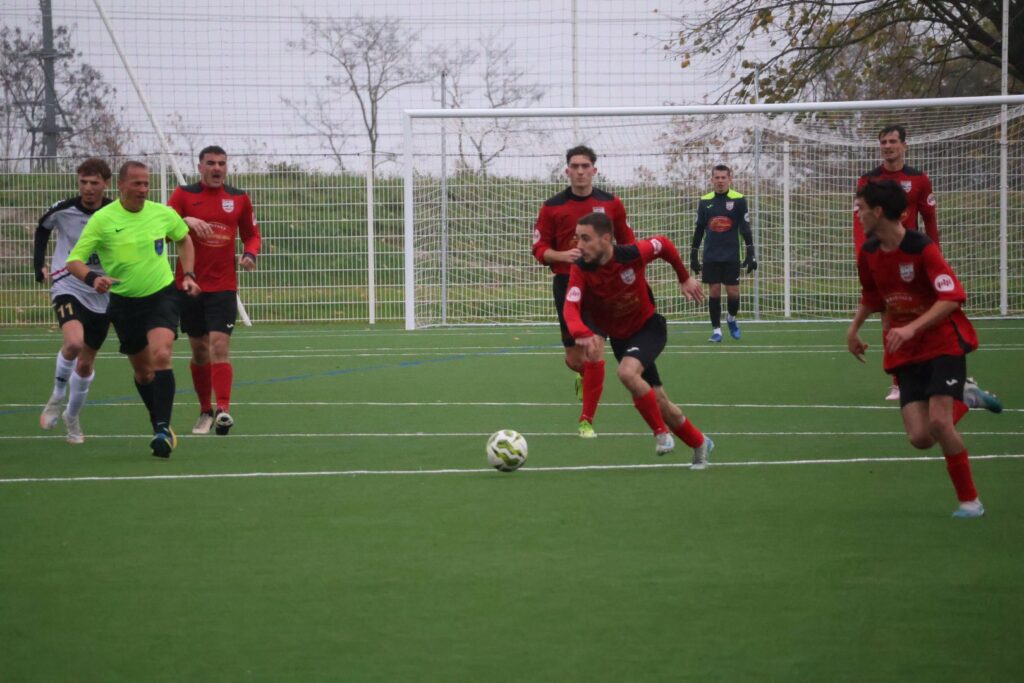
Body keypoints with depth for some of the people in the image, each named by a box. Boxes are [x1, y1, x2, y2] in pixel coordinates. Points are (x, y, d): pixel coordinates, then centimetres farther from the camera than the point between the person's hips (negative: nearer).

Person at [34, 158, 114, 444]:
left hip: (102, 295, 2)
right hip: (68, 288, -2)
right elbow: (43, 228, 13)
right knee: (74, 342, -29)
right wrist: (39, 264, 7)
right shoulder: (63, 210, -10)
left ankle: (72, 417, 34)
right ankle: (57, 397, -3)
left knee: (86, 363, 10)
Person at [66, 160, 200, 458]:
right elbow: (74, 260, -11)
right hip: (124, 302, 1)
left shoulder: (162, 213, -3)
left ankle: (163, 429, -24)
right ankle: (161, 427, 29)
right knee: (142, 370, 10)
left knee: (161, 356, -23)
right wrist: (92, 278, -32)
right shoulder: (102, 219, -10)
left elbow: (184, 239, 19)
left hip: (161, 296, -1)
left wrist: (188, 275, 8)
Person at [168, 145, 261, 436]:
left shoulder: (239, 198, 6)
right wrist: (186, 221, -28)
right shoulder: (184, 194, 0)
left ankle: (223, 410, -23)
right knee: (200, 352, 8)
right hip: (189, 286, 0)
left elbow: (252, 234, 17)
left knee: (219, 347, -15)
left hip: (224, 286, 0)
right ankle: (205, 412, 22)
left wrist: (250, 254, -4)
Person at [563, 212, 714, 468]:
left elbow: (663, 244, -4)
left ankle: (661, 432, -12)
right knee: (660, 404, 9)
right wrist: (583, 333, -56)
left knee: (627, 372, -31)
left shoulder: (632, 254, -25)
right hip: (620, 338, 4)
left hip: (649, 327, -3)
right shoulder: (580, 271, -22)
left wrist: (685, 277, 6)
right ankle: (700, 444, 32)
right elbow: (571, 308, -36)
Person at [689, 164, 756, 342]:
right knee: (714, 292, 0)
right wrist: (693, 255, 10)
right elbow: (699, 230, 12)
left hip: (731, 256, -2)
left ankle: (731, 318, 27)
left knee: (733, 292, -2)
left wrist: (750, 254, -7)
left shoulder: (739, 200, -2)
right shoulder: (704, 201, 5)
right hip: (711, 256, 2)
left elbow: (745, 229, -2)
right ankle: (716, 329, 7)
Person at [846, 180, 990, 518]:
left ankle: (970, 500, -5)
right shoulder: (869, 253, 3)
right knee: (920, 437, -9)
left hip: (943, 342, -6)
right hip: (906, 353, 6)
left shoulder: (922, 248, -19)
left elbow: (952, 298, -26)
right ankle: (960, 400, 25)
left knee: (939, 422, -22)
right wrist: (854, 328, 13)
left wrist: (912, 328, -35)